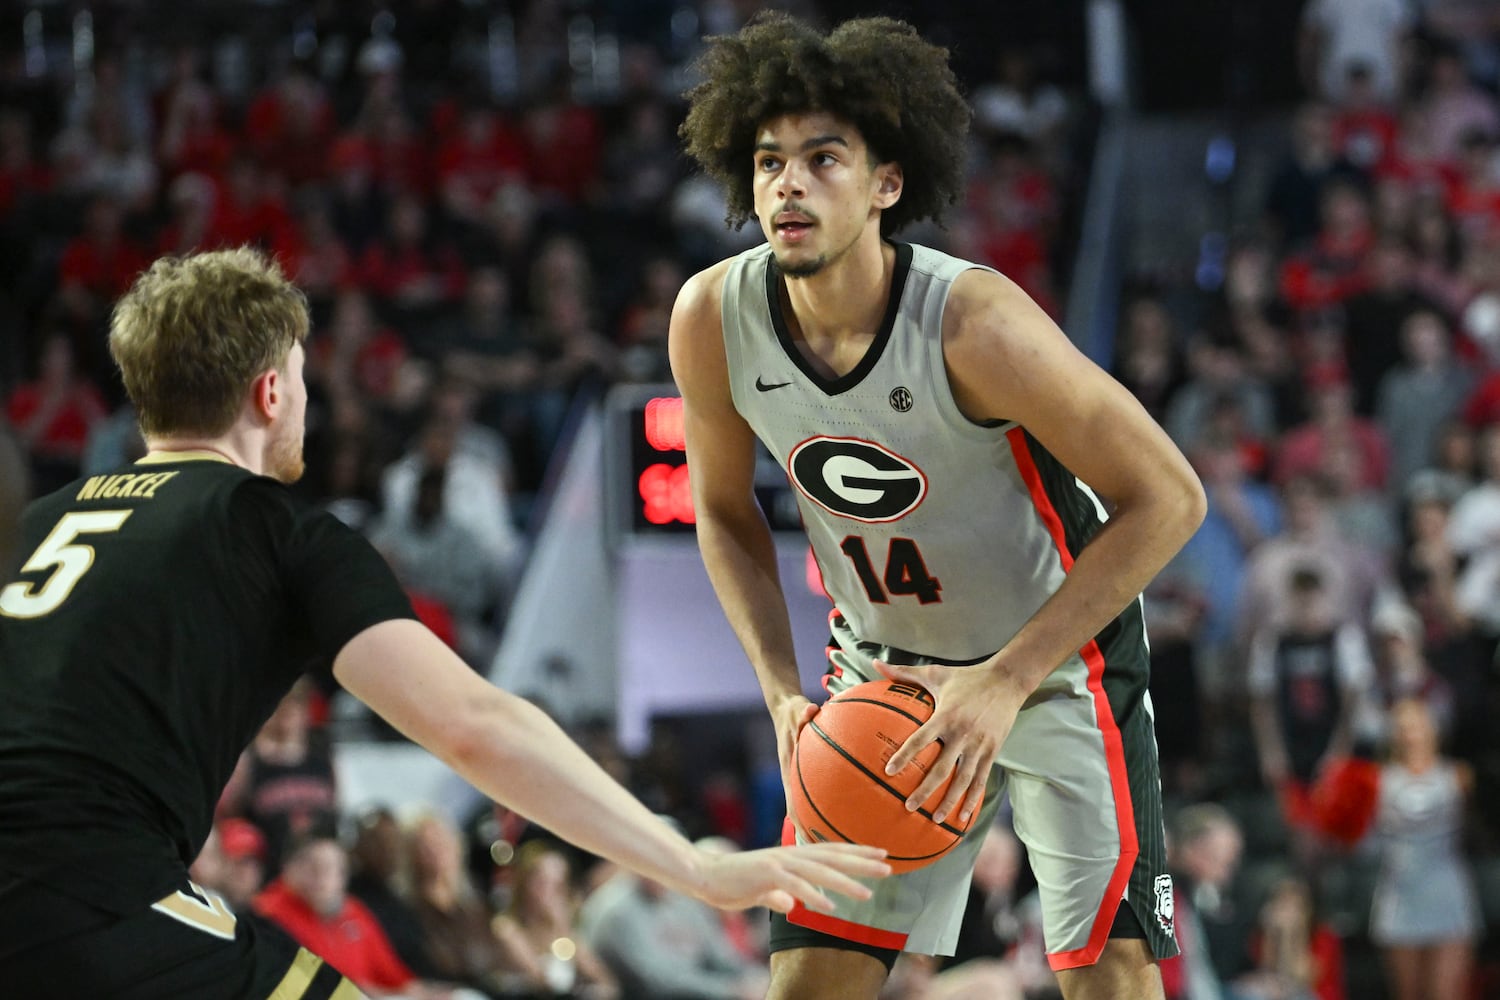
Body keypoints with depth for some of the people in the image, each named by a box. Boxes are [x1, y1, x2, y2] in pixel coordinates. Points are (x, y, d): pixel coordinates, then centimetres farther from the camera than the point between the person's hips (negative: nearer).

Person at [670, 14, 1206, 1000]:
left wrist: (1005, 682, -27)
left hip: (1056, 663, -4)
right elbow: (724, 511, 4)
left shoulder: (972, 320, -30)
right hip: (880, 677, 4)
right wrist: (785, 693, -9)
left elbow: (1168, 498, -24)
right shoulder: (712, 319, -16)